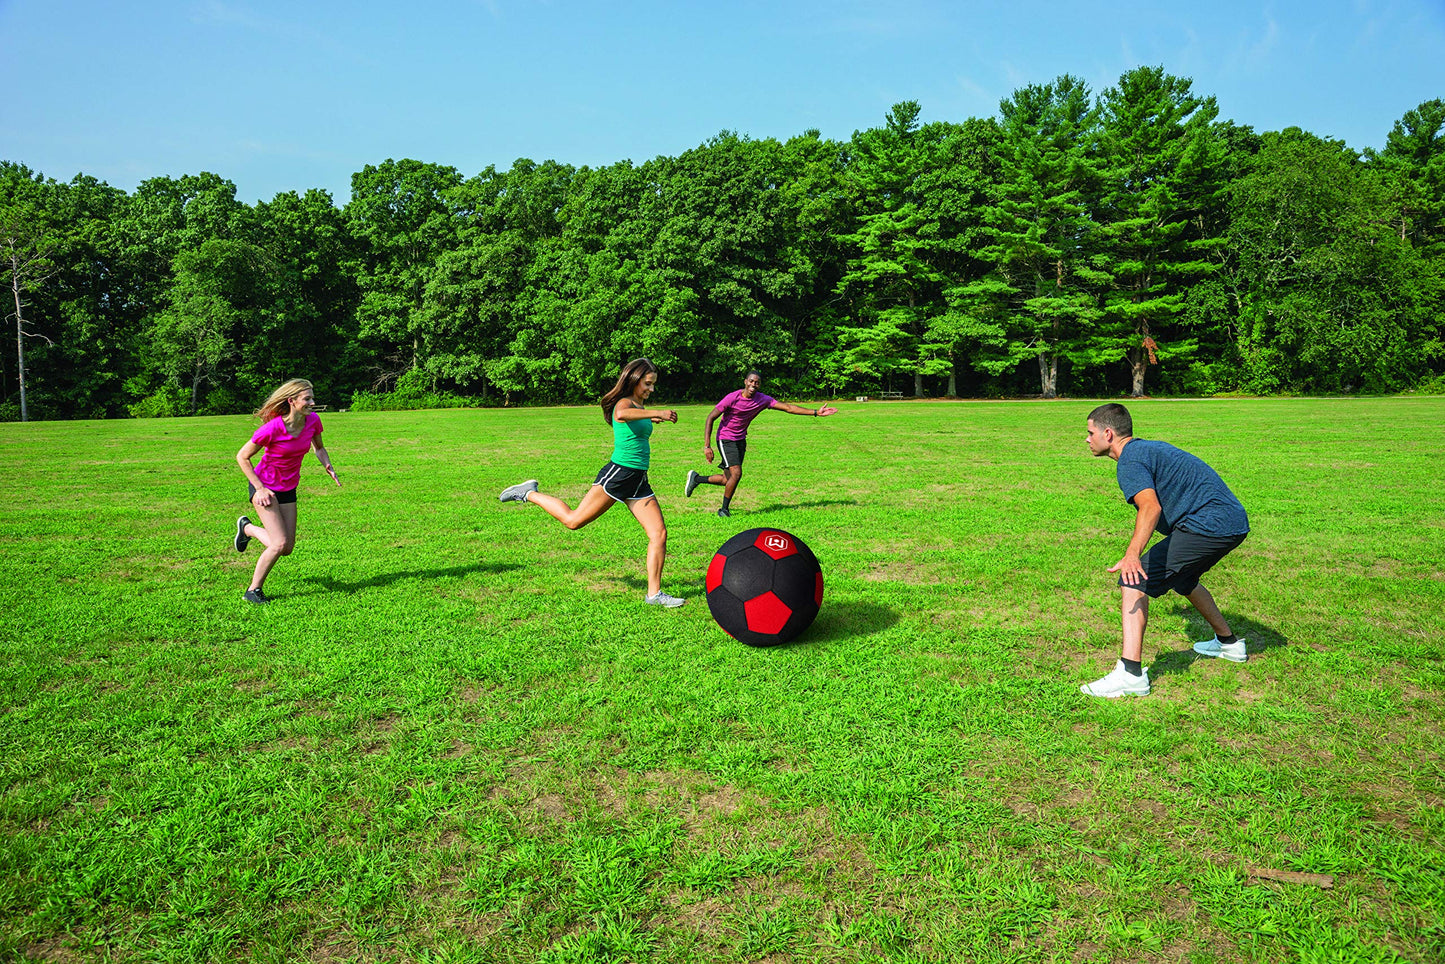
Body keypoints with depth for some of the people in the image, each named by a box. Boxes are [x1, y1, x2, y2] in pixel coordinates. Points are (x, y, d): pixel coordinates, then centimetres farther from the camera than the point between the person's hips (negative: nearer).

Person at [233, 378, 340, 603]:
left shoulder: (313, 420, -10)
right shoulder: (273, 428, -26)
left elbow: (319, 447, 11)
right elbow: (242, 457, -14)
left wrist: (328, 466, -9)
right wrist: (260, 488, -18)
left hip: (288, 488, 6)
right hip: (264, 486, -6)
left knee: (287, 549, 7)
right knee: (280, 544, -16)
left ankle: (248, 528, 34)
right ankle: (253, 590, 4)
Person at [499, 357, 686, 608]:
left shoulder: (640, 406, 18)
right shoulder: (624, 403, -9)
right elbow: (622, 415, -37)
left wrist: (652, 419, 25)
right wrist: (655, 413, -37)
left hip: (639, 480, 8)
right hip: (618, 472, -8)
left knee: (659, 534, -1)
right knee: (573, 520, -4)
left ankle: (654, 594, 4)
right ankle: (529, 494, 17)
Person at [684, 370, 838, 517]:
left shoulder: (763, 399, -7)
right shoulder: (732, 398, -19)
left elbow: (788, 407, -8)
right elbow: (711, 418, -15)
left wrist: (816, 412, -15)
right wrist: (707, 446, -21)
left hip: (741, 440, 6)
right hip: (726, 440, -6)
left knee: (728, 480, 8)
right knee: (736, 473, -20)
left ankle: (696, 478, 33)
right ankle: (724, 509, 0)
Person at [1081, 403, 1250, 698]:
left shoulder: (1130, 460, -10)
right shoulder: (1150, 447, 21)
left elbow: (1151, 506, -29)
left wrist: (1133, 554, -43)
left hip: (1208, 525, -11)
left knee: (1135, 581, -15)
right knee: (1182, 578, 34)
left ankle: (1131, 674, -23)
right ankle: (1228, 643, 52)